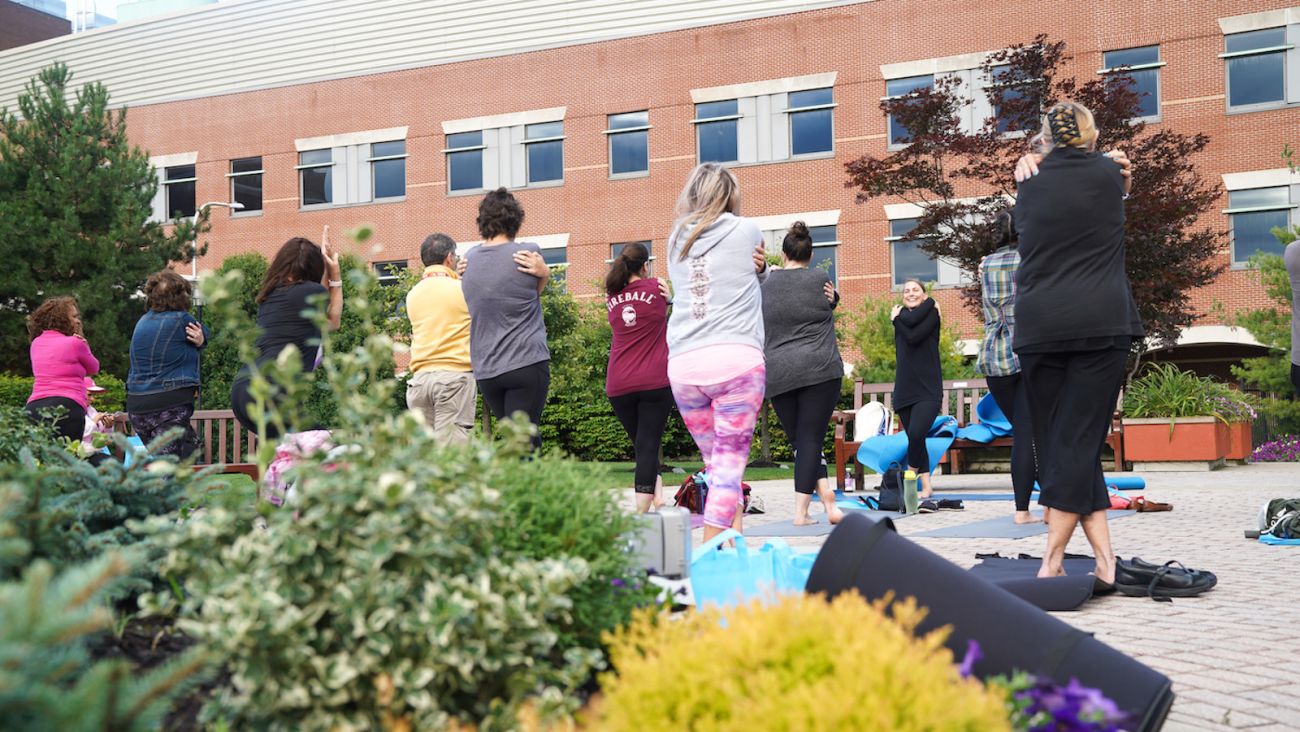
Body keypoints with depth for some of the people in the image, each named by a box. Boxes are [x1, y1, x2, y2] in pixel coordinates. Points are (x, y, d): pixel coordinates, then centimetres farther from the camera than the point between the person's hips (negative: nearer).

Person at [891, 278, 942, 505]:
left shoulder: (932, 312, 2)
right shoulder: (901, 313, 16)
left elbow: (913, 336, -13)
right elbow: (911, 320, -7)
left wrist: (897, 319, 0)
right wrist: (929, 303, 1)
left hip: (928, 390, -5)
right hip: (904, 390, 5)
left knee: (916, 435, -21)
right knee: (915, 440, 5)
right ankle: (926, 489, 8)